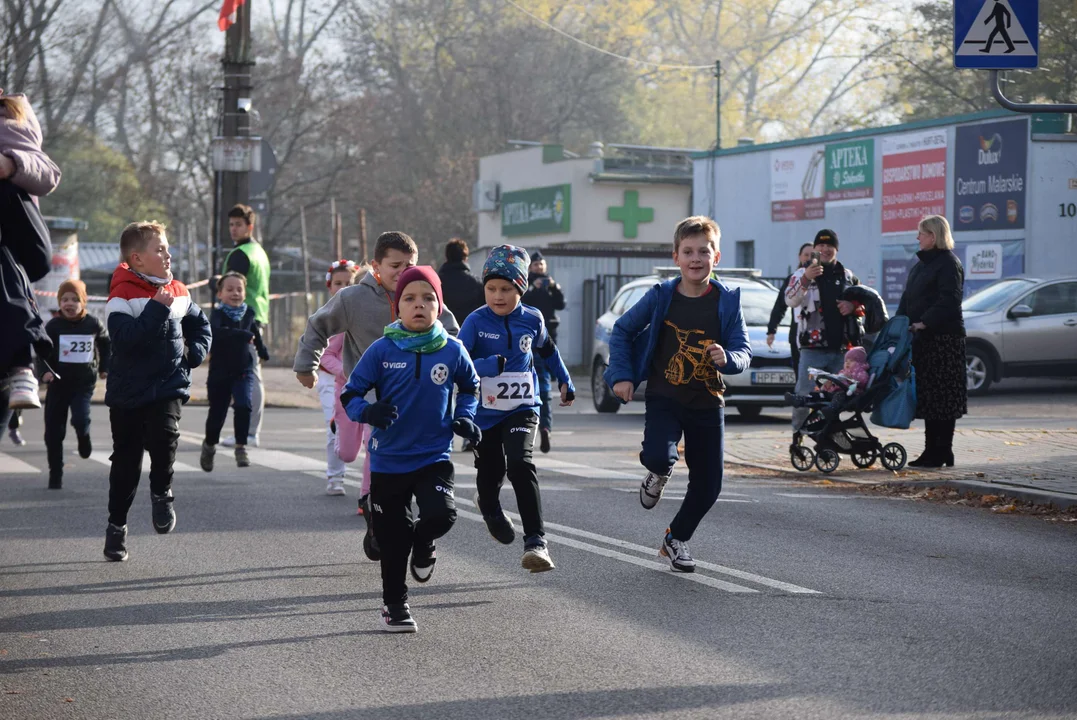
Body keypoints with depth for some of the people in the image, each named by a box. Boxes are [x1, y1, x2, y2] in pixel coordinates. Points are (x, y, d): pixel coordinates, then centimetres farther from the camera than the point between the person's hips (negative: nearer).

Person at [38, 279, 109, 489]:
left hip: (84, 383, -1)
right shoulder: (53, 326, -5)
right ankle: (55, 476, 16)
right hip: (58, 383, 1)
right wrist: (45, 370, -24)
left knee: (80, 419, -24)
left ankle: (84, 438, 14)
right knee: (53, 433, 2)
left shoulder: (93, 324, -1)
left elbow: (107, 344, 17)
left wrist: (104, 367, 13)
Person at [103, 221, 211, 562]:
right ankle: (116, 525, 22)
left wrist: (194, 352, 5)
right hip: (129, 390, -3)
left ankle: (162, 493, 4)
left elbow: (200, 324, 23)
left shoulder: (177, 293, 6)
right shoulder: (122, 295, -12)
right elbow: (126, 338, -27)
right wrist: (157, 308, -27)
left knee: (164, 436, -24)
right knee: (126, 460, 6)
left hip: (169, 384, 3)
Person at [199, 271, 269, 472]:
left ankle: (241, 447, -12)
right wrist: (243, 335, -40)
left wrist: (262, 350, 38)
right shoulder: (218, 314, -13)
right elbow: (216, 331, -36)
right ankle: (209, 445, 34)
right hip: (220, 371, -2)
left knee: (243, 405, -20)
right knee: (217, 411, 7)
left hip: (243, 371, 2)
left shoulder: (248, 313, 2)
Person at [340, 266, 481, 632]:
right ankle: (394, 605, 26)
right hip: (388, 461, 0)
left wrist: (464, 417, 0)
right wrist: (369, 412, -25)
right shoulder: (381, 351, -7)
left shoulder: (452, 350, -2)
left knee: (441, 514, -23)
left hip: (434, 457, 0)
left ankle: (423, 542, 14)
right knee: (393, 540, 6)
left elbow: (471, 386, 17)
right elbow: (350, 394, -4)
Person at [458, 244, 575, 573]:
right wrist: (491, 365, -38)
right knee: (490, 472, 12)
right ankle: (489, 507, 51)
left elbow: (548, 350, 19)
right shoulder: (476, 322, -11)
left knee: (521, 464, -22)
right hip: (484, 412, 0)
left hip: (521, 408, 0)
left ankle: (536, 541, -22)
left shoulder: (532, 319, -2)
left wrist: (566, 381, 26)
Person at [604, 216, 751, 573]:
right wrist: (622, 375, -2)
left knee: (708, 486, 5)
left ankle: (677, 539, 32)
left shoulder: (727, 301, -3)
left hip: (707, 403, 2)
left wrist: (726, 358, -25)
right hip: (664, 398, -2)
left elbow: (744, 352, -3)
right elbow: (622, 331, 6)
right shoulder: (661, 297, -5)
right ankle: (657, 475, 10)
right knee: (660, 457, -29)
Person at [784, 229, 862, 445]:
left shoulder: (847, 277, 15)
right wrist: (806, 279, -35)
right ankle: (797, 437, 0)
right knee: (804, 394, -10)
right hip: (812, 348, -4)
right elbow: (790, 300, -16)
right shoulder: (802, 274, 1)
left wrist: (853, 305, -1)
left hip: (841, 349, 4)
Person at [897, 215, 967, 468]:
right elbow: (907, 300, 22)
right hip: (923, 339, 9)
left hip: (943, 338, -9)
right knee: (927, 396, 8)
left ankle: (942, 451, -4)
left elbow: (948, 301, -19)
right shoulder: (921, 264, 20)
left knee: (942, 396, -6)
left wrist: (924, 323, -25)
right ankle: (932, 451, 12)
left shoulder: (948, 264, -8)